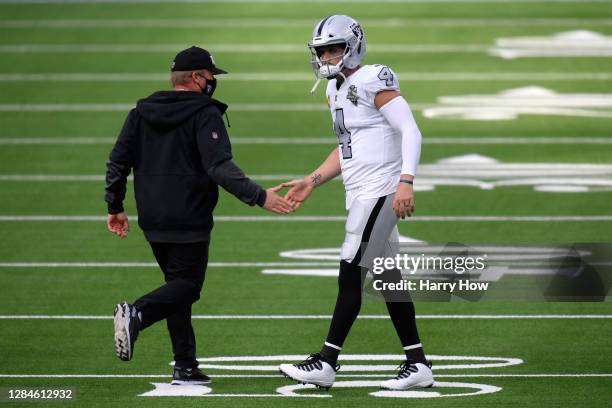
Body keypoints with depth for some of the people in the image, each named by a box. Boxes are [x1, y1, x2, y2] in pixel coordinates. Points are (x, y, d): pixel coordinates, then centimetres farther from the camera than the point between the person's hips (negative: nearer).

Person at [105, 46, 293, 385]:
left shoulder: (141, 113, 9)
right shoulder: (205, 114, -10)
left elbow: (118, 162, 9)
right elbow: (220, 167, -22)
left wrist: (115, 207, 18)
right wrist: (259, 196, -24)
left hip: (152, 220, 7)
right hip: (189, 221, -7)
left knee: (178, 284, 15)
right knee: (187, 284, 1)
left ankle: (185, 366, 10)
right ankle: (137, 314, -26)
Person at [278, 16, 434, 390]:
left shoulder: (372, 82, -13)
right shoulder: (338, 90, 16)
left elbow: (410, 131, -18)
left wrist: (406, 182, -27)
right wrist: (312, 182, 19)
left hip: (379, 191, -10)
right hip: (362, 194, 10)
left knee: (351, 276, -8)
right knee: (388, 278, 9)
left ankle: (326, 362, -6)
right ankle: (418, 364, 13)